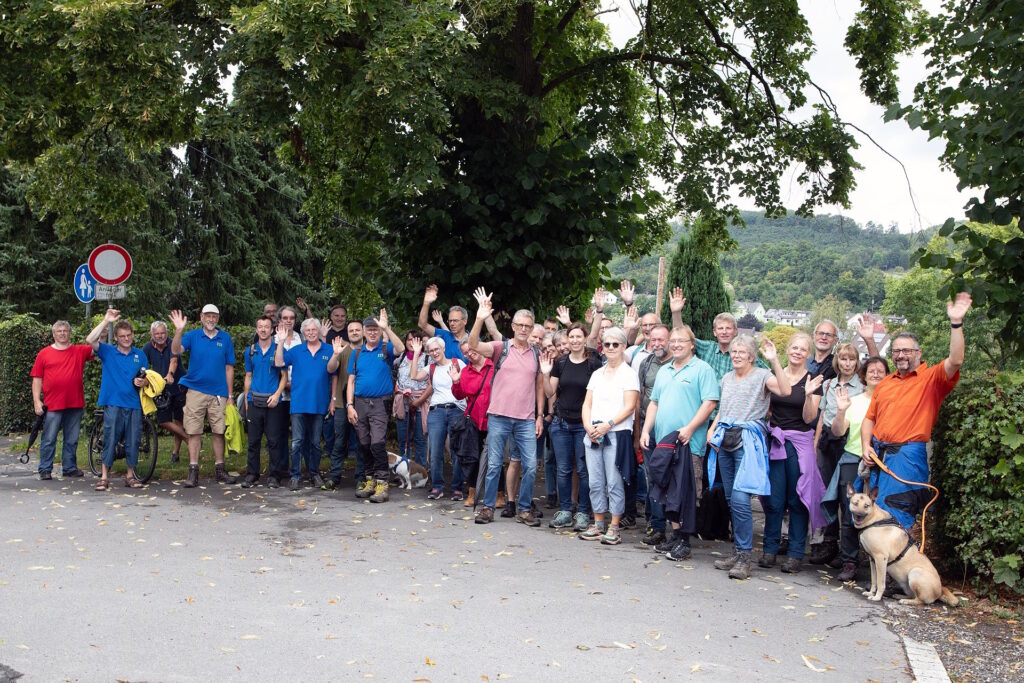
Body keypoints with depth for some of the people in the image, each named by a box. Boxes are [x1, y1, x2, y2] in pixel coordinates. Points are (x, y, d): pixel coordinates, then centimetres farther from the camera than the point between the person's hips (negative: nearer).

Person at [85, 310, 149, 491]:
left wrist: (142, 382, -10)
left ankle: (130, 475, 17)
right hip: (113, 403, -2)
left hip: (134, 404, 2)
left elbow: (147, 378, 13)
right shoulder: (107, 352, 4)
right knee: (110, 440, -2)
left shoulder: (140, 355, 12)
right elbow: (90, 340, -13)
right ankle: (104, 477, 5)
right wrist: (106, 321, -15)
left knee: (133, 442, 5)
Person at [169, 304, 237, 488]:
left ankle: (219, 469, 14)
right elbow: (176, 350, -14)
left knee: (219, 432, 4)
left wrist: (230, 395, 5)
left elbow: (229, 368, 7)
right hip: (196, 391, -1)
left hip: (219, 393, 1)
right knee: (194, 432, 0)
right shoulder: (192, 336, 4)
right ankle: (193, 471, 5)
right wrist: (178, 331, -29)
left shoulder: (225, 338, 6)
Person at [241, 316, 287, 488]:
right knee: (253, 440, 6)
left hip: (273, 402, -3)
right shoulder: (250, 351, 10)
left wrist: (277, 394, -12)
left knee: (273, 440, -1)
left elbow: (284, 376, 1)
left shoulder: (279, 350, 1)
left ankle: (273, 475, 7)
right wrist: (246, 400, 10)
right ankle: (252, 474, 14)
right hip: (254, 401, 3)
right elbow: (248, 377, 15)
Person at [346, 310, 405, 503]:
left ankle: (382, 484, -10)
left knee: (377, 444, -13)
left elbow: (401, 348, -20)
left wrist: (386, 327, -23)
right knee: (364, 445, 9)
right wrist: (350, 405, 0)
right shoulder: (356, 353, 11)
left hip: (380, 403, -4)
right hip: (360, 402, 4)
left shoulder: (386, 350, 3)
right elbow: (351, 381, 9)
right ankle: (370, 481, 20)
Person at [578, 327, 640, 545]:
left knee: (614, 482, -4)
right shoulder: (597, 374, 18)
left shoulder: (629, 374, -1)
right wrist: (588, 426, -4)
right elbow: (587, 404, 14)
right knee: (595, 482, 7)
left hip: (617, 434, -5)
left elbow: (629, 407, -9)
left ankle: (614, 528, 4)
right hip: (593, 435, 6)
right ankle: (598, 525, 16)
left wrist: (608, 425, -18)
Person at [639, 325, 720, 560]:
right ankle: (674, 535, 19)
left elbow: (710, 402, -11)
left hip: (688, 442, -7)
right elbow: (654, 402, 22)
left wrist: (689, 428, -19)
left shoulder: (702, 369, -2)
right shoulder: (663, 371, 20)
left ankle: (683, 541, 2)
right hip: (661, 441, 7)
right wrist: (645, 431, 11)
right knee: (667, 490, 9)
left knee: (684, 492, -6)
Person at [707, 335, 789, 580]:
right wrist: (712, 429, 9)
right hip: (725, 439, 7)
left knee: (740, 498, -15)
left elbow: (785, 391, -20)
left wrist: (774, 361, -24)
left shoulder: (762, 376, -2)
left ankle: (744, 556, -6)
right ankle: (737, 552, 18)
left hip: (748, 440, -7)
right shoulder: (727, 378, 18)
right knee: (731, 498, 9)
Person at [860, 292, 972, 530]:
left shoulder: (931, 378, 1)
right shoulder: (885, 383, 19)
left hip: (907, 456, -6)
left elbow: (955, 361, -19)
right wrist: (866, 446, 1)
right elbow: (870, 419, 18)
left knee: (893, 521, -8)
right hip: (877, 454, 6)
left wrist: (956, 323, -26)